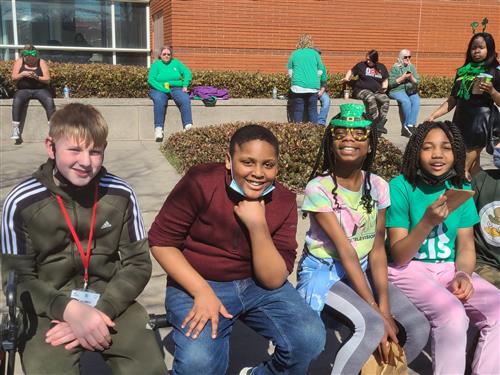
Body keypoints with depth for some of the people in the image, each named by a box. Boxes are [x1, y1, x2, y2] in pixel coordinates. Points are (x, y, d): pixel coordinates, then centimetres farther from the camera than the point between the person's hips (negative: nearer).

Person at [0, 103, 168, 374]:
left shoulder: (121, 195, -3)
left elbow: (138, 263, 0)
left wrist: (99, 309, -15)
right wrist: (70, 310, -21)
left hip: (111, 303, 1)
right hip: (49, 311, -1)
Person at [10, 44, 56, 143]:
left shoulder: (41, 62, 4)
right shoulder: (19, 62, 8)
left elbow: (47, 80, -3)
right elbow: (13, 78, 2)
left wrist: (36, 77, -21)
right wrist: (23, 74, -17)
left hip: (40, 89, -1)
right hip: (23, 90, 1)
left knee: (49, 101, -31)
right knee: (17, 101, -31)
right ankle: (16, 129, -29)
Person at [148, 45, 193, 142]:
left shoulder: (176, 62, 18)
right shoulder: (156, 64, 9)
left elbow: (187, 73, 11)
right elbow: (151, 79, -4)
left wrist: (185, 86, -6)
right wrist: (163, 89, -17)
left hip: (176, 88, 2)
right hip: (159, 90, -2)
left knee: (185, 99, -30)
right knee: (159, 101, -36)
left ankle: (188, 126, -40)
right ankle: (158, 129, -40)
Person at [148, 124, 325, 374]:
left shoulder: (284, 202, -7)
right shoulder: (201, 182, -16)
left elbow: (274, 280, -10)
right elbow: (161, 241, -10)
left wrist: (258, 225, -24)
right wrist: (202, 292, -20)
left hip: (259, 286, 3)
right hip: (197, 283, -3)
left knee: (310, 339, -16)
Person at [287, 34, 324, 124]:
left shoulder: (294, 54, 3)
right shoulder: (315, 53, 2)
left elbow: (290, 72, 9)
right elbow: (320, 71, 7)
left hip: (298, 86, 0)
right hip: (313, 87, 0)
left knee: (298, 110, 5)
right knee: (312, 110, 9)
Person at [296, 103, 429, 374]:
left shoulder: (378, 187, -3)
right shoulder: (318, 188, -18)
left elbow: (377, 250, -4)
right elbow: (345, 252, -21)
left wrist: (384, 307, -16)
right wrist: (378, 313, -22)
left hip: (363, 270, 6)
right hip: (324, 272, -5)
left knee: (418, 327, -10)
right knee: (372, 326, -29)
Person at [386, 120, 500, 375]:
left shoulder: (461, 188, 3)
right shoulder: (401, 187, -12)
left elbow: (466, 246, 7)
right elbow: (398, 257, -13)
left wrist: (463, 274, -15)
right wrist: (428, 221, -28)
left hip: (449, 269, 5)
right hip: (409, 270, -5)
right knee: (453, 315, -29)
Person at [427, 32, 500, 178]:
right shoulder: (463, 71, 11)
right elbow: (452, 100, 15)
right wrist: (433, 116, 6)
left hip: (481, 121, -5)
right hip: (461, 120, 5)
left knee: (462, 168, -5)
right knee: (472, 163, 13)